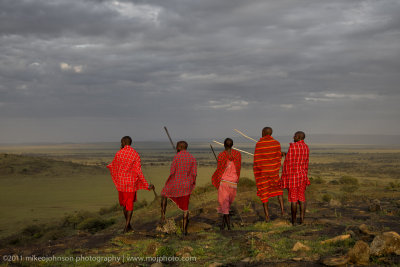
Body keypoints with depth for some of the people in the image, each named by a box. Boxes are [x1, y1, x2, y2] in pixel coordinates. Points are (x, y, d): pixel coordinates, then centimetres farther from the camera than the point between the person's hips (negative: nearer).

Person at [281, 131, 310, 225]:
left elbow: (287, 162, -14)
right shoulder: (306, 148, 8)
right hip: (302, 175, 6)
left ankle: (293, 220, 4)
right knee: (301, 197, 9)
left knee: (293, 198, -1)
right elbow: (306, 164, 13)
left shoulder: (293, 146, -15)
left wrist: (284, 176, -8)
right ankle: (302, 219, 7)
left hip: (292, 175, -6)